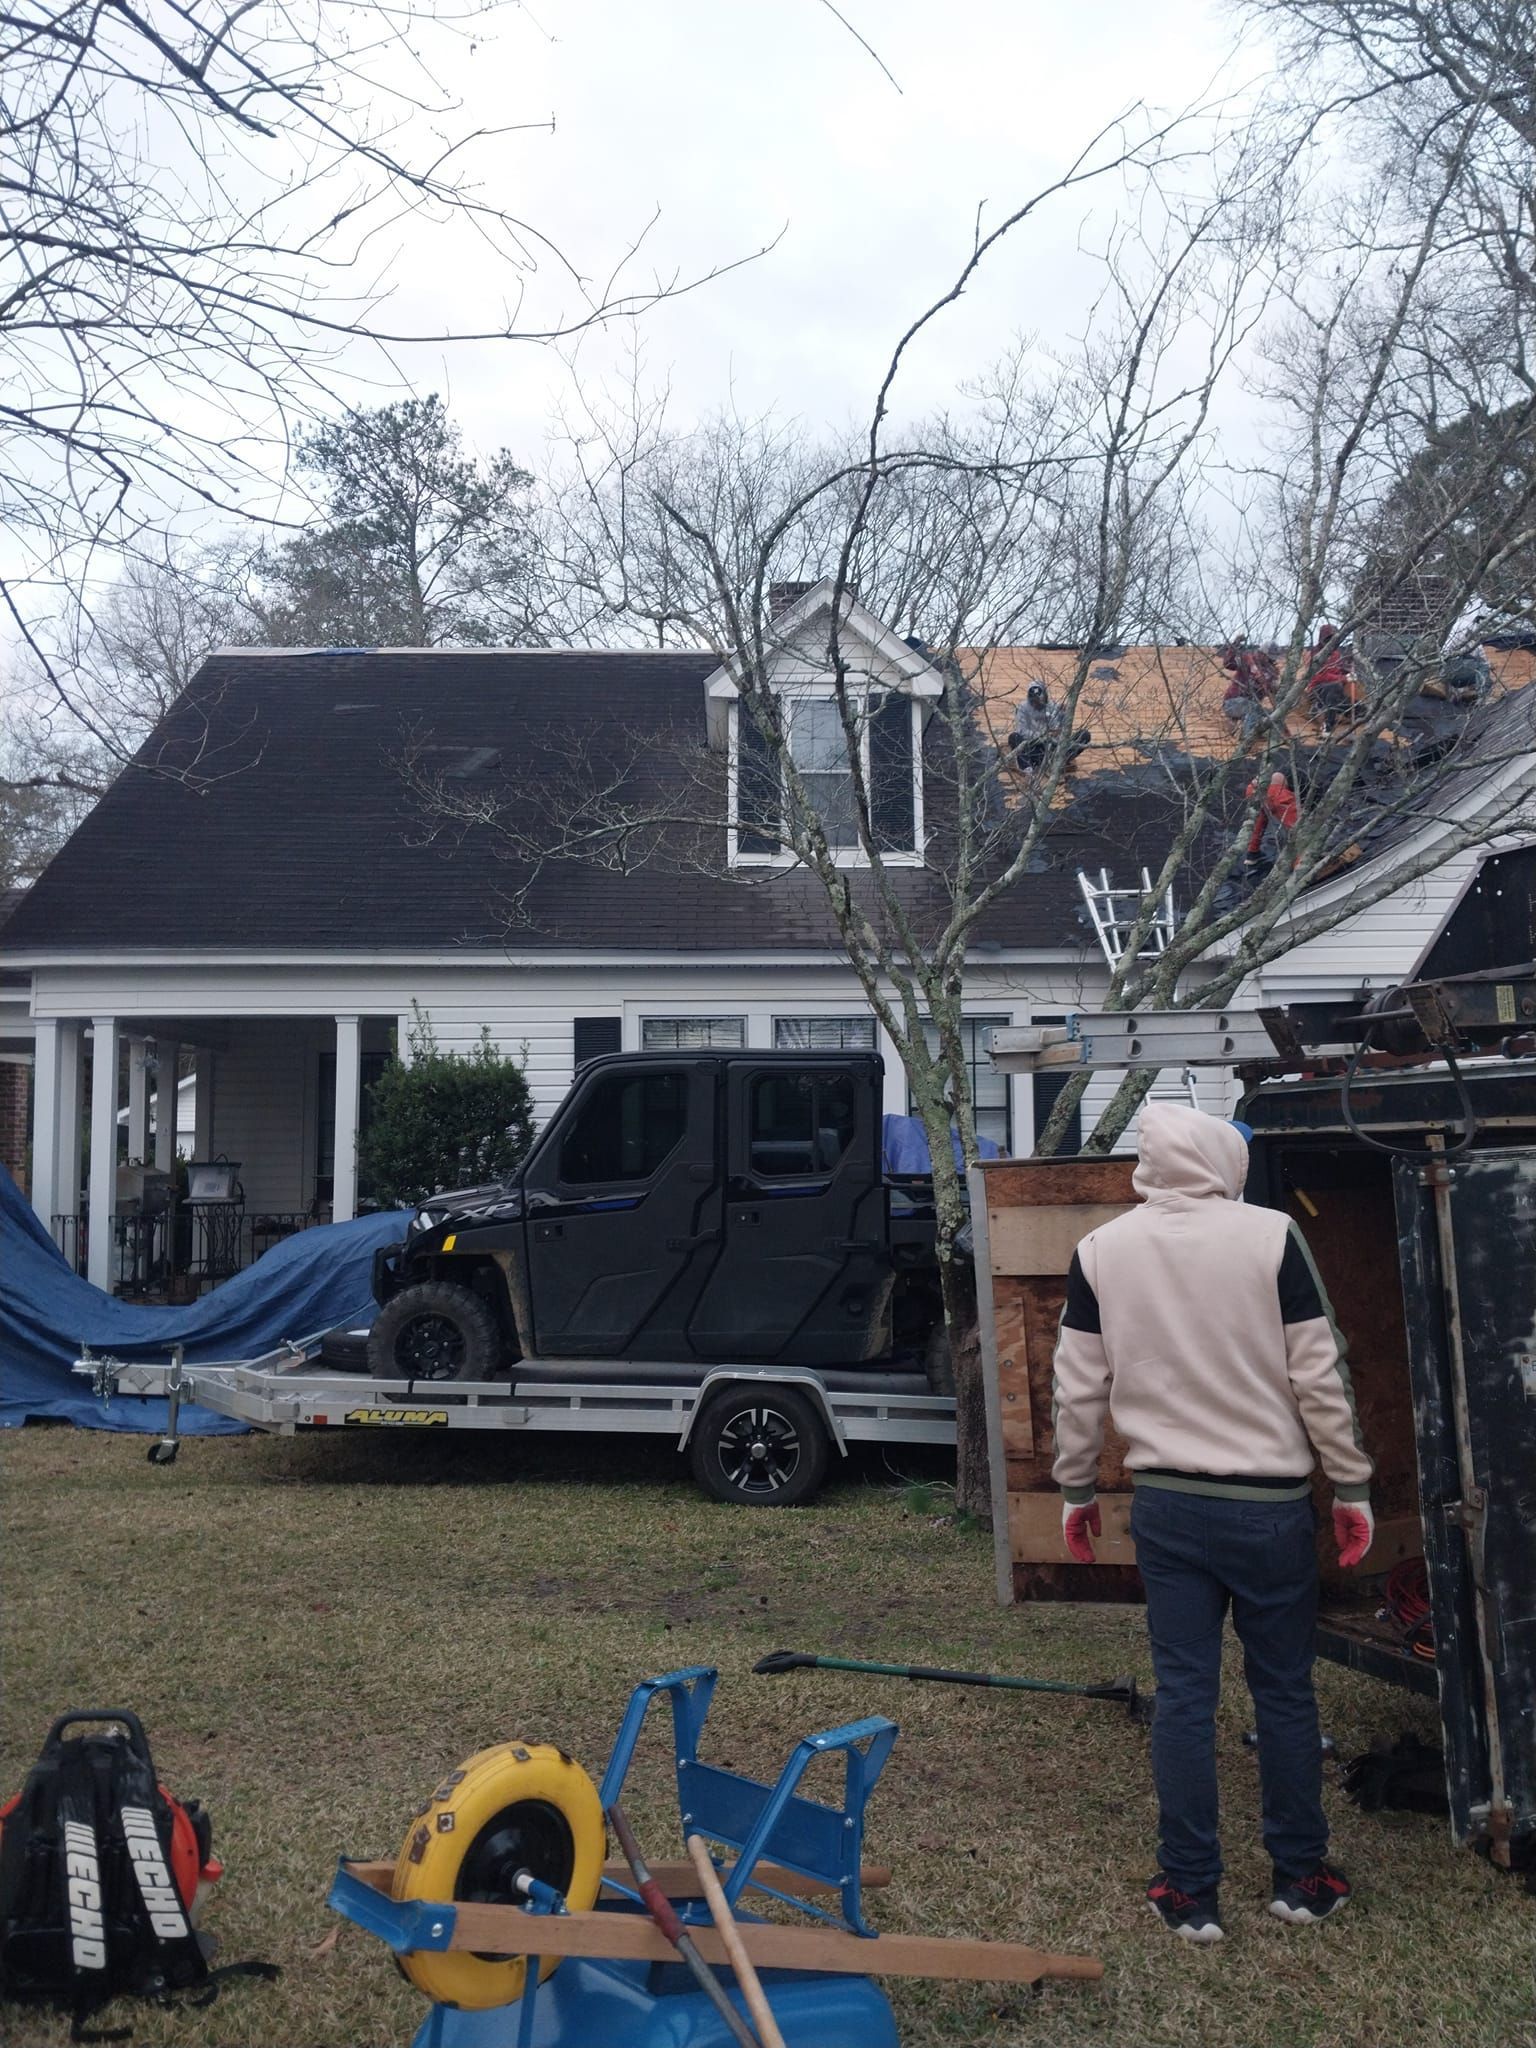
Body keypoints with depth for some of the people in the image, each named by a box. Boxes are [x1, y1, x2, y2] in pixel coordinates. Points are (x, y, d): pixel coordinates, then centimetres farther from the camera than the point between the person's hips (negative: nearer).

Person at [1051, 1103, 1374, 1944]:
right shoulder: (1272, 1237, -10)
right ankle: (1300, 1879, 26)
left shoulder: (1099, 1252, -3)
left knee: (1182, 1695, 8)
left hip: (1167, 1505, 2)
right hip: (1271, 1505, -1)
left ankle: (1190, 1892, 16)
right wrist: (1352, 1488, 4)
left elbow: (1079, 1387, 2)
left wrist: (1075, 1489, 14)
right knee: (1285, 1692, 13)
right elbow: (1320, 1377, -6)